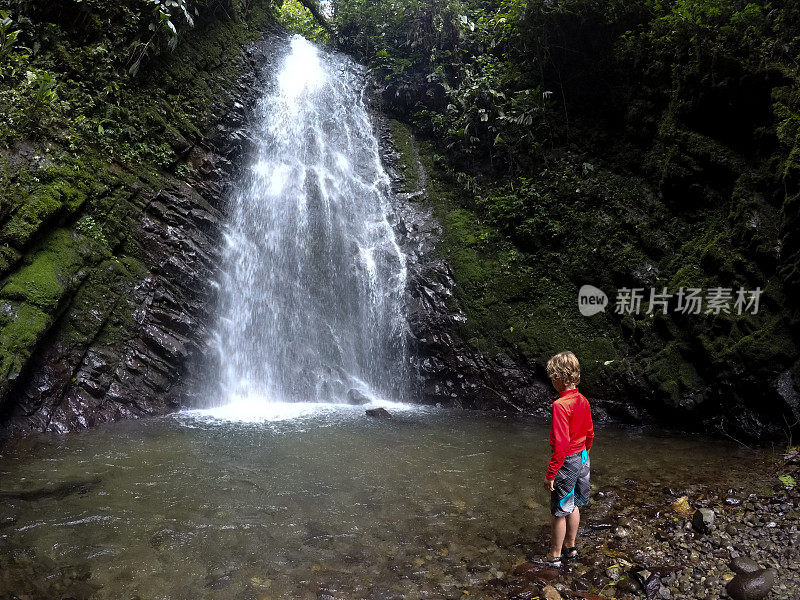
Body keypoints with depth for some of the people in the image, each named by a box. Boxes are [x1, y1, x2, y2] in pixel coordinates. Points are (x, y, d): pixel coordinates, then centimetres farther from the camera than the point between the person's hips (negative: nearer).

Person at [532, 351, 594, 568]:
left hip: (567, 461, -8)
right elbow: (590, 433, 13)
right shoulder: (582, 400, 1)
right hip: (582, 458, 8)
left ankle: (554, 556, 19)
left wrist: (550, 474, -20)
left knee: (560, 511, 6)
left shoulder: (560, 405, -25)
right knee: (573, 505, 22)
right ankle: (570, 546, 37)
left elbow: (561, 444, -26)